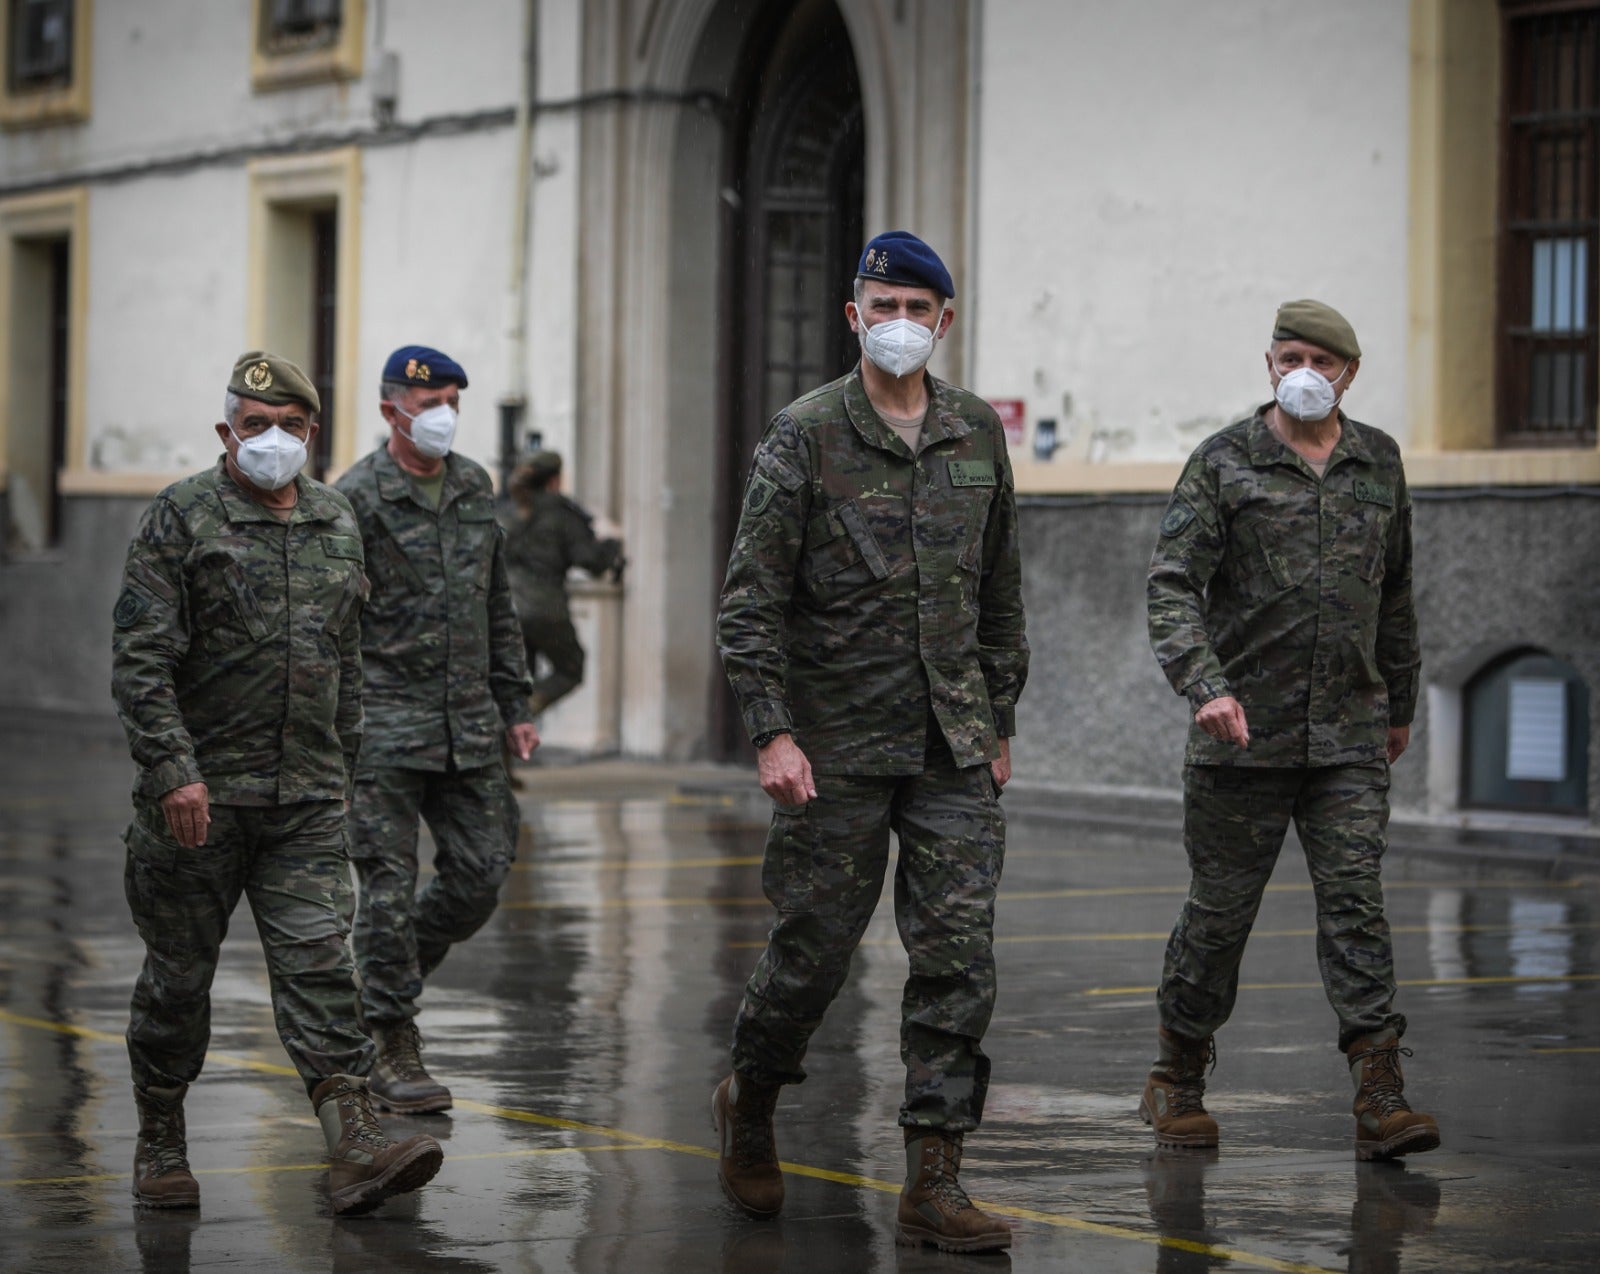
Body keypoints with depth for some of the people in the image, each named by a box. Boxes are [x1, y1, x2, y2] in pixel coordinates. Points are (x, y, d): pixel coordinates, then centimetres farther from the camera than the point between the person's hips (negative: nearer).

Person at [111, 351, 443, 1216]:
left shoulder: (337, 526, 13)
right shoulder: (181, 519, -4)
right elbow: (139, 660, -10)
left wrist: (342, 770, 20)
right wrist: (171, 770, -19)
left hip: (307, 797, 3)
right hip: (199, 794, -3)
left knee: (319, 963, -8)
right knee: (179, 973, 7)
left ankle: (354, 1145, -17)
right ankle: (160, 1144, 23)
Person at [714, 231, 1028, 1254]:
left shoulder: (978, 434, 9)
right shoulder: (807, 436, -5)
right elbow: (752, 601, -7)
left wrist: (1000, 724, 16)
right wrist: (773, 732, -14)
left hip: (954, 748, 4)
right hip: (837, 747, -3)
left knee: (960, 956, -5)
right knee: (815, 947, 4)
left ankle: (934, 1180, -2)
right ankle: (751, 1102, 33)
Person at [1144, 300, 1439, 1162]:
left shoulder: (1378, 463, 11)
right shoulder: (1224, 463, -2)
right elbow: (1172, 585, -10)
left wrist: (1401, 702, 26)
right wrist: (1205, 685, -25)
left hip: (1348, 736, 2)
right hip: (1243, 732, -2)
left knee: (1355, 902, -7)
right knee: (1221, 907, 5)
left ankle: (1381, 1099, -12)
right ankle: (1176, 1082, 22)